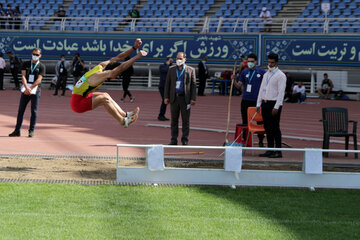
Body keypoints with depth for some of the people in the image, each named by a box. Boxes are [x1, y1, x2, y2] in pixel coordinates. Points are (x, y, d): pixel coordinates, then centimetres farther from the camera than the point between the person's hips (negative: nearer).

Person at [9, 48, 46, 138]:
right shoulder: (26, 64, 11)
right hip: (25, 90, 3)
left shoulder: (41, 66, 3)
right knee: (21, 110, 2)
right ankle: (17, 130, 6)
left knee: (34, 111, -1)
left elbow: (39, 80, -8)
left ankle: (31, 130, 6)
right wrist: (26, 87, -17)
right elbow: (23, 76, 0)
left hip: (35, 90, -3)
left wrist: (30, 88, -18)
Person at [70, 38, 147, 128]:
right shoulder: (100, 75, -25)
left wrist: (134, 47, -1)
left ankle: (124, 114, 14)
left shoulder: (101, 66, 1)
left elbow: (117, 57, 5)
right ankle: (123, 121, -10)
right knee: (104, 99, -18)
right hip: (77, 103, -10)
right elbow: (121, 68, -32)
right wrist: (137, 57, -31)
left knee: (105, 95, 14)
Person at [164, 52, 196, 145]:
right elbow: (167, 84, 11)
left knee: (185, 120, 0)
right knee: (174, 120, 4)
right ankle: (174, 140, 9)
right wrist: (166, 97, 2)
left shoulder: (190, 70, 4)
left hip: (185, 98, -2)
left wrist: (193, 98, -5)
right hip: (174, 98, 2)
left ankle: (185, 140, 5)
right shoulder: (171, 70, 11)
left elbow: (193, 85, 2)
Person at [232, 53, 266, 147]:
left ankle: (261, 141, 13)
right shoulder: (245, 72, 8)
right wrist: (234, 80, -6)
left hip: (257, 100, -3)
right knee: (245, 121, 8)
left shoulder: (261, 72, -2)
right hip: (246, 100, 3)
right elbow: (239, 86, 11)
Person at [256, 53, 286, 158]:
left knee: (275, 128, -8)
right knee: (267, 128, 8)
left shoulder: (280, 75, -7)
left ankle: (278, 151, -5)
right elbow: (261, 89, 18)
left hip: (274, 104, -7)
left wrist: (276, 107, -19)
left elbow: (281, 93, -13)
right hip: (265, 103, 7)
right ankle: (270, 150, 13)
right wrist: (259, 104, 11)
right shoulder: (266, 74, 16)